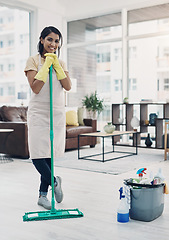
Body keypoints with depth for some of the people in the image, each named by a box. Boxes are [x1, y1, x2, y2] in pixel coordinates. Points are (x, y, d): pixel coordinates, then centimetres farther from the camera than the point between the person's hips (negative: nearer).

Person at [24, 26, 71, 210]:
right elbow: (35, 87, -13)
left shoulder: (61, 64, 12)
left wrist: (56, 64, -7)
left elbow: (68, 86, -2)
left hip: (57, 113, 4)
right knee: (37, 155, -10)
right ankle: (54, 181, 16)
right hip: (38, 113, -3)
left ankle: (43, 195, 18)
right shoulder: (33, 60, -1)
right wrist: (46, 65, -13)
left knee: (50, 154, 6)